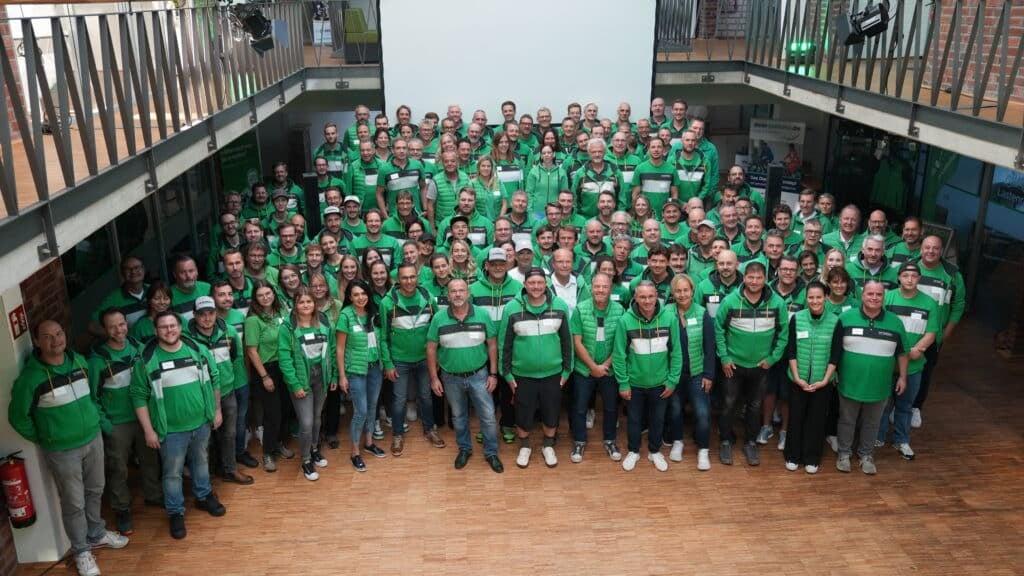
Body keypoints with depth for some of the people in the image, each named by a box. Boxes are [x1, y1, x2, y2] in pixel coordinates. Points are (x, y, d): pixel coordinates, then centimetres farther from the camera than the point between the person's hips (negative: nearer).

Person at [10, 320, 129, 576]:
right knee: (74, 503, 8)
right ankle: (81, 550, 27)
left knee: (95, 492, 21)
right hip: (62, 450, -5)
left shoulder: (79, 361, -1)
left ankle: (97, 533, 43)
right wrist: (43, 439, -3)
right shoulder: (30, 377, -19)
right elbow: (18, 417, -9)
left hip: (93, 439, 5)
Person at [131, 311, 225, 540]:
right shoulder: (147, 360, -13)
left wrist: (217, 410, 8)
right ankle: (175, 513, 27)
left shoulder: (198, 350, -4)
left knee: (200, 462, 22)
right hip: (171, 430, -3)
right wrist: (148, 430, -11)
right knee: (172, 473, 9)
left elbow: (214, 380, 7)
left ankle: (204, 496, 43)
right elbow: (139, 396, -9)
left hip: (201, 423, 3)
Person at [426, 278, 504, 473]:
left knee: (488, 416, 4)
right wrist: (434, 378, -3)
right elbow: (431, 349, -2)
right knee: (458, 416, 17)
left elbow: (492, 345, -2)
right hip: (451, 377, 1)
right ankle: (464, 449, 38)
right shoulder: (439, 318, -8)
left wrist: (493, 374, -4)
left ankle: (491, 453, 23)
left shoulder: (482, 315, -8)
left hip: (478, 375, -1)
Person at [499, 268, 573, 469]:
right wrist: (507, 373, -2)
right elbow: (504, 343, -3)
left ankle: (548, 446, 39)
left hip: (552, 373, 1)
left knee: (551, 413, 15)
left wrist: (567, 370, 3)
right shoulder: (512, 308, -10)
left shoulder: (560, 306, -6)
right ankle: (524, 447, 37)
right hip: (522, 375, -1)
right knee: (523, 414, 12)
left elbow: (567, 340, 2)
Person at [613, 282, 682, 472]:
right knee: (633, 419, 17)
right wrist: (623, 383, -9)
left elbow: (676, 352, -5)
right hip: (634, 383, -1)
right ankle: (633, 451, 39)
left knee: (658, 419, 19)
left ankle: (655, 451, 41)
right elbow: (619, 354, -11)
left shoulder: (669, 318, -13)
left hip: (660, 383, 1)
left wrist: (672, 381, -5)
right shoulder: (626, 320, -18)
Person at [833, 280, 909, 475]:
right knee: (847, 420, 14)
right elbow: (834, 348, -1)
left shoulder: (895, 322, -3)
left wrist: (902, 376, 7)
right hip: (850, 383, -1)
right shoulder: (846, 317, -9)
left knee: (871, 423, 17)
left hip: (879, 386, 1)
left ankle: (866, 455, 34)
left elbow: (901, 352, 7)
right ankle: (844, 453, 30)